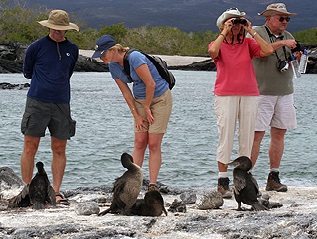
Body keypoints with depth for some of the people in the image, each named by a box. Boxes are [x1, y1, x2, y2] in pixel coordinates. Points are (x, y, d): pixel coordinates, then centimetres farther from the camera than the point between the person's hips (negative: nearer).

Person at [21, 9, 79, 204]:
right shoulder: (36, 47, 1)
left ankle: (56, 192, 7)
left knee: (59, 149, 2)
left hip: (61, 104, 3)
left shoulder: (73, 50, 11)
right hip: (37, 102, -3)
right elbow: (27, 73, 14)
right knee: (30, 147, -4)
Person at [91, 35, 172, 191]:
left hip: (160, 98, -6)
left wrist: (147, 108, -11)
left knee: (154, 144, -8)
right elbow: (126, 92, 3)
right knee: (139, 142, -2)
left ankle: (153, 185, -5)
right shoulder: (113, 66, -1)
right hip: (140, 100, 6)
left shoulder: (134, 58, -25)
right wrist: (136, 115, -2)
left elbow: (151, 84, -22)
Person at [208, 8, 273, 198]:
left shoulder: (248, 43, 9)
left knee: (247, 138, 2)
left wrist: (251, 32, -3)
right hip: (225, 95, -3)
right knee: (226, 137, -6)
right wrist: (224, 33, -10)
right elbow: (213, 51, -20)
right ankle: (223, 182, -2)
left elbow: (268, 51, -7)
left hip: (249, 95, 3)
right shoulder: (219, 44, 4)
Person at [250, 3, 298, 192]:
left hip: (285, 93, 6)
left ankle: (274, 178, 10)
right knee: (257, 135, -9)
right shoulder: (257, 33, -1)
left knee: (279, 134, 4)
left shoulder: (288, 36, 17)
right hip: (262, 92, -6)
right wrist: (282, 43, -20)